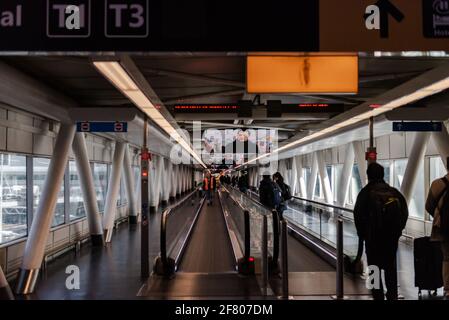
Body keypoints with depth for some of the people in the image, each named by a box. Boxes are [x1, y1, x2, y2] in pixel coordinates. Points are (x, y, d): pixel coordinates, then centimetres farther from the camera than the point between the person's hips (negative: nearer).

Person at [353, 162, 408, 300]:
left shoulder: (365, 193, -7)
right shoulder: (394, 192, 5)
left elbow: (358, 215, -11)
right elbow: (405, 212, 4)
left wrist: (362, 234, 0)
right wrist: (398, 230, 12)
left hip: (373, 237, -4)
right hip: (392, 237, 4)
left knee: (374, 267, 5)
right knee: (390, 267, 15)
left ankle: (378, 295, 5)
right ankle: (392, 295, 20)